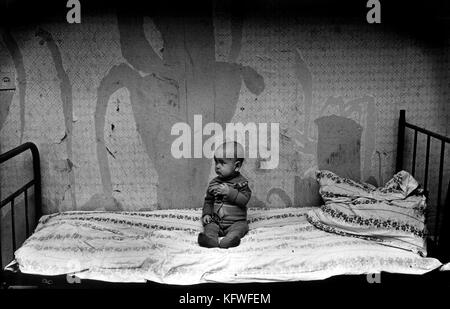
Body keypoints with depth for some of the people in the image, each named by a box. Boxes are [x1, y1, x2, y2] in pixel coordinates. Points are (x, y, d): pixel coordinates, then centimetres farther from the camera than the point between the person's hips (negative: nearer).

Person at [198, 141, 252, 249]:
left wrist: (230, 192, -25)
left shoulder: (241, 182, -2)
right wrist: (206, 214, 2)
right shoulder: (213, 183, 11)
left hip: (236, 222, -3)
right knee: (209, 226, -21)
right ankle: (210, 239, -47)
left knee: (241, 227, -28)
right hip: (216, 221, 3)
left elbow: (244, 199, -15)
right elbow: (208, 201, 18)